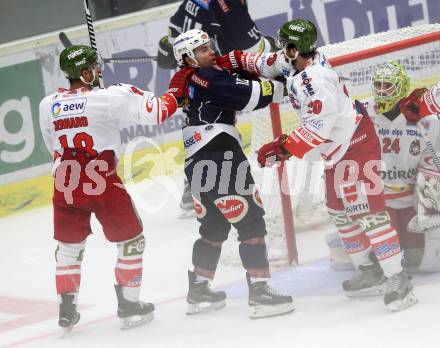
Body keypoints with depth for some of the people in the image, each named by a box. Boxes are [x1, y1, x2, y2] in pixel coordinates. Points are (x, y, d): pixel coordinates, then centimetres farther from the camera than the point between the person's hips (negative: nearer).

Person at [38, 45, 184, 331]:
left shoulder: (48, 105, 2)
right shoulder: (109, 97, -12)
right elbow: (156, 112, -9)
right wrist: (175, 96, 8)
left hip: (65, 186, 4)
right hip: (102, 184, -4)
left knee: (69, 246, 20)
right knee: (131, 241, 13)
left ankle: (67, 310, 21)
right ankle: (129, 306, 16)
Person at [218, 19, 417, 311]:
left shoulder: (314, 81, -29)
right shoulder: (295, 61, 0)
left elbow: (317, 129, -31)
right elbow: (270, 64, 20)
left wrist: (282, 148, -26)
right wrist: (235, 60, 15)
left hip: (356, 144, -11)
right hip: (338, 148, 11)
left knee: (367, 211, -15)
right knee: (341, 211, 17)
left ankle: (398, 281, -17)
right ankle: (370, 272, 26)